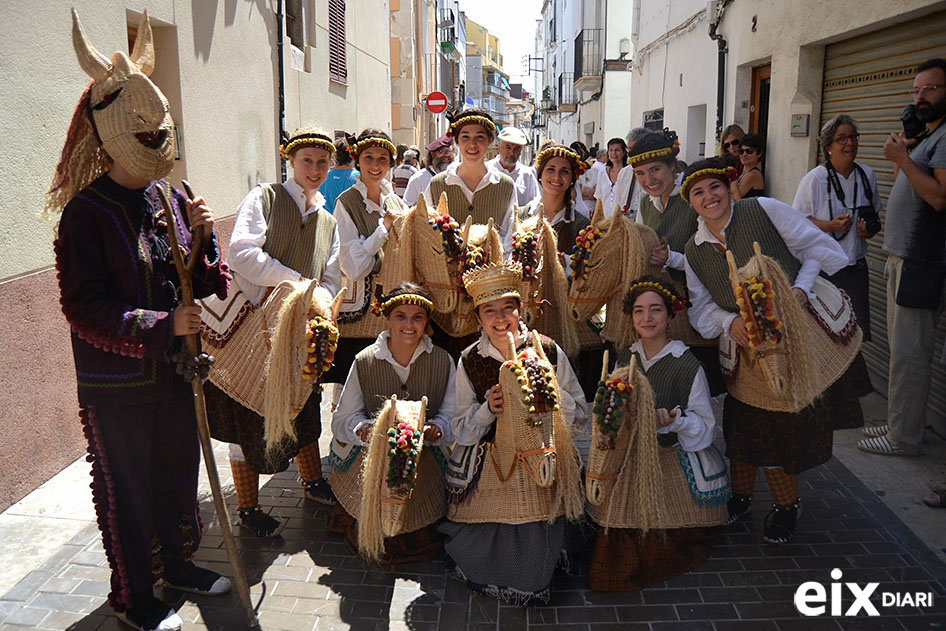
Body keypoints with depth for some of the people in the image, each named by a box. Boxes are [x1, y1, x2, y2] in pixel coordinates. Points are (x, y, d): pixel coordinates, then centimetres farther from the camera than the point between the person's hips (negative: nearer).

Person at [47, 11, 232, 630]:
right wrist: (161, 324, -25)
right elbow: (85, 307, -18)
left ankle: (177, 561, 41)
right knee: (126, 487, 10)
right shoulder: (86, 211, -14)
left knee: (179, 471, 19)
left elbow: (211, 288, 6)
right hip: (115, 384, -5)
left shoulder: (170, 199, 4)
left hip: (174, 370, 6)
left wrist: (203, 238, -11)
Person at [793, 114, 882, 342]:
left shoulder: (867, 175, 8)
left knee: (857, 332, -1)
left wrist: (870, 229, -1)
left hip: (856, 265, 4)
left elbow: (875, 215, 21)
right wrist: (830, 226, -19)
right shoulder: (814, 179, -8)